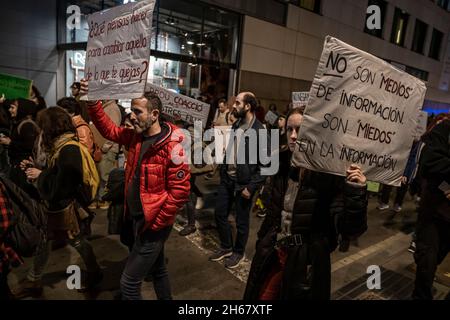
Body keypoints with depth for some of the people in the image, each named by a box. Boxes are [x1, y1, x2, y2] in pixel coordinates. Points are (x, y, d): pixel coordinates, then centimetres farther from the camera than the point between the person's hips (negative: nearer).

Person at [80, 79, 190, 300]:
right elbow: (109, 129, 11)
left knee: (129, 282, 0)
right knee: (157, 269, 25)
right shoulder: (135, 137, 2)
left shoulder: (172, 147, -22)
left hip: (153, 225, -8)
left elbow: (180, 191, -22)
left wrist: (155, 224, -17)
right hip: (138, 219, 8)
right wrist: (92, 102, -3)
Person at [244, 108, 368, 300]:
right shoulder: (284, 164, -2)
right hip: (272, 255, 5)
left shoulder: (330, 173, -19)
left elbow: (350, 228, -23)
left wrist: (355, 192, -38)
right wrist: (262, 242, 16)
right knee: (262, 295, 20)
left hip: (306, 263, -5)